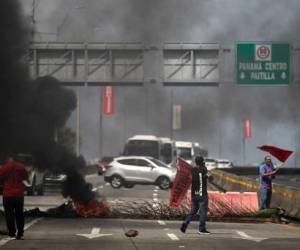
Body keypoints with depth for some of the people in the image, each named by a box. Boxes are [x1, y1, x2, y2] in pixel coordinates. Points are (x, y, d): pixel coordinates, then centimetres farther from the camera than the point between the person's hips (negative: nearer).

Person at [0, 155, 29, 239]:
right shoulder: (21, 167, 0)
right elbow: (26, 176, 12)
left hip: (8, 195, -3)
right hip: (19, 195, 3)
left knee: (9, 214, 0)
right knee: (19, 215, 11)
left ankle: (12, 233, -9)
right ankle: (20, 233, 10)